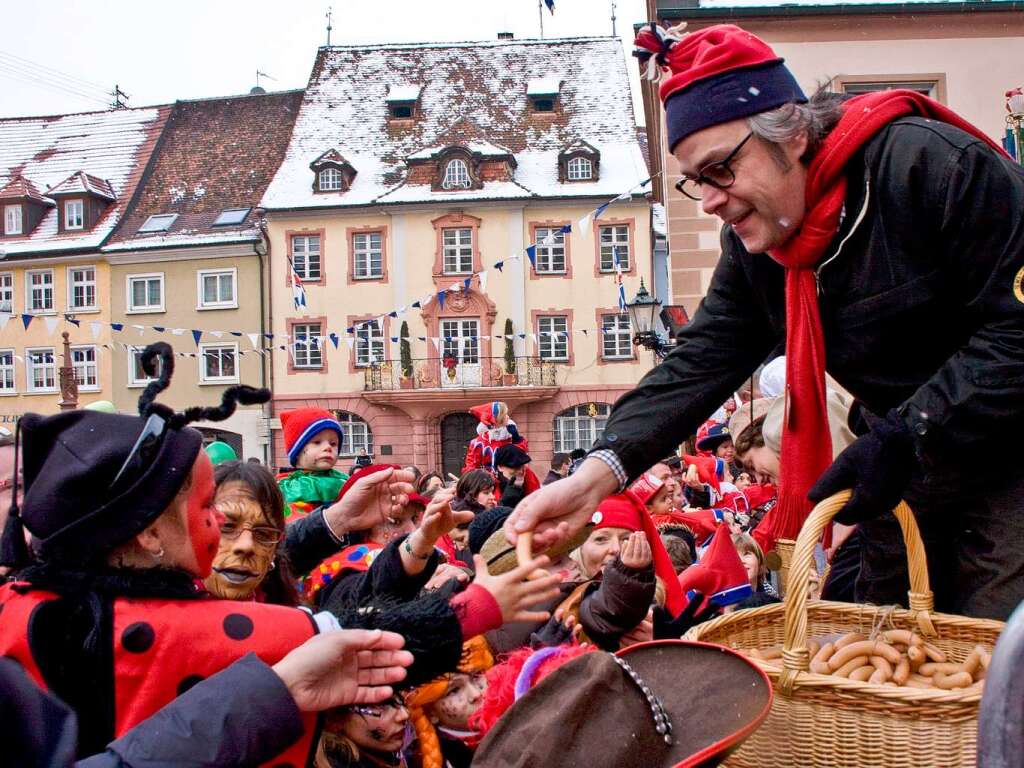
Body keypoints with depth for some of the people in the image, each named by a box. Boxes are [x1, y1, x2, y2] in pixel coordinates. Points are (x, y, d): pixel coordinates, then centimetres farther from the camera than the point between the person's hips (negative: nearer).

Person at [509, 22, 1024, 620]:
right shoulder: (752, 247, 0)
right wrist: (595, 476, -21)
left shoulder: (928, 163, -21)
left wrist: (904, 440, -27)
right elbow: (699, 363, -8)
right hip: (905, 480, 6)